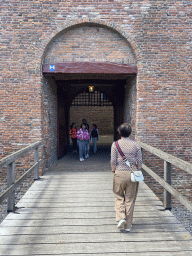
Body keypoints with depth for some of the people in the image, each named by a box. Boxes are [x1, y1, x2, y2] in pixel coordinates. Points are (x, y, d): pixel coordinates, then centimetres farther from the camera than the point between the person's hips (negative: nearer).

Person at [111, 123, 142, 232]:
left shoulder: (115, 144, -5)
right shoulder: (136, 144, -1)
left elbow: (113, 162, -6)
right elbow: (139, 162, 0)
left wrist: (114, 171, 9)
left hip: (119, 174, -1)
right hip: (132, 174, 1)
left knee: (119, 197, 17)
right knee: (130, 200, 10)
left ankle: (121, 217, -2)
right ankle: (128, 225, 18)